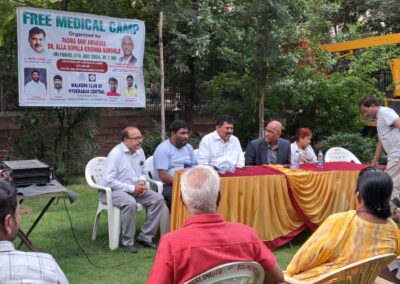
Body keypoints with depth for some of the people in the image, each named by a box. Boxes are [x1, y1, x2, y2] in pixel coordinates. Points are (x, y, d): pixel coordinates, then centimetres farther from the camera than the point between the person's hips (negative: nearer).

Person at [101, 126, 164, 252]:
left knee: (158, 198, -13)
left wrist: (142, 182, -3)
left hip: (135, 189, 7)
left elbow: (143, 173, 22)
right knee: (130, 203, -37)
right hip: (114, 190, -7)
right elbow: (108, 180, -20)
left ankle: (145, 236, -6)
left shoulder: (140, 151, 8)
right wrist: (132, 188, -20)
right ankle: (127, 242, -20)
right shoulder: (116, 153, -14)